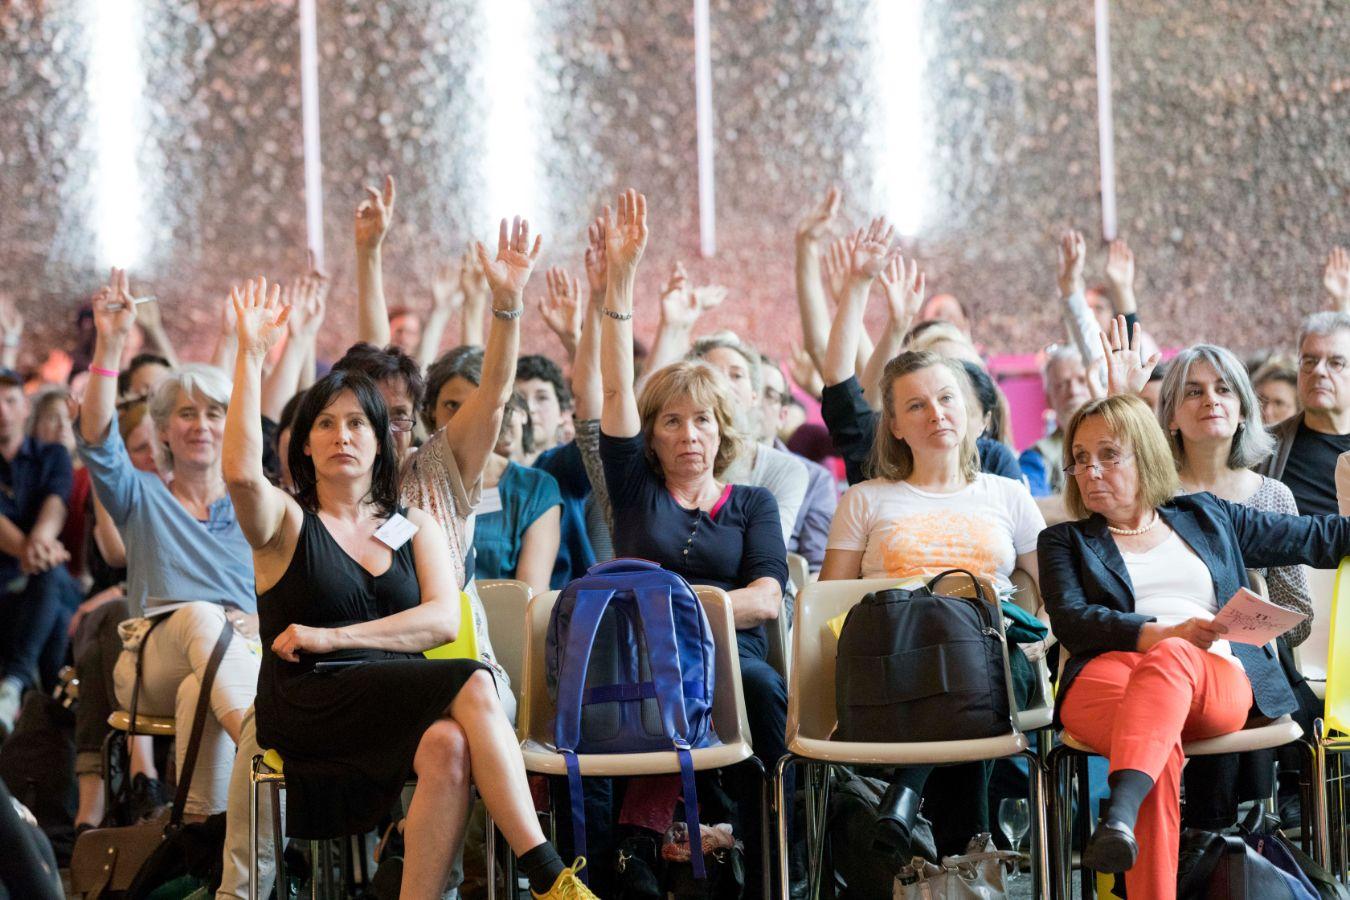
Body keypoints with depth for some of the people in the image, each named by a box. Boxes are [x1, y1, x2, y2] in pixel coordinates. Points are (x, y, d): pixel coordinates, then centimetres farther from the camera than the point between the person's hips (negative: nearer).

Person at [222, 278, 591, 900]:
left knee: (449, 748, -35)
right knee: (473, 685, -29)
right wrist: (251, 356, -18)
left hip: (396, 703, 3)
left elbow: (443, 619, 2)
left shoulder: (415, 527, 18)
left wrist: (333, 637, -8)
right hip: (307, 707, -3)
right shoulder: (286, 521, 9)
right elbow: (241, 473, -16)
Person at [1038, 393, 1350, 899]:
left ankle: (1120, 813, -60)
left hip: (1215, 677, 1)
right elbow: (1070, 621, 5)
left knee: (1170, 662, -39)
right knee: (1162, 745, -38)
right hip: (1107, 674, 0)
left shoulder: (1206, 518, 30)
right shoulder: (1065, 542, 24)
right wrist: (1161, 632, -11)